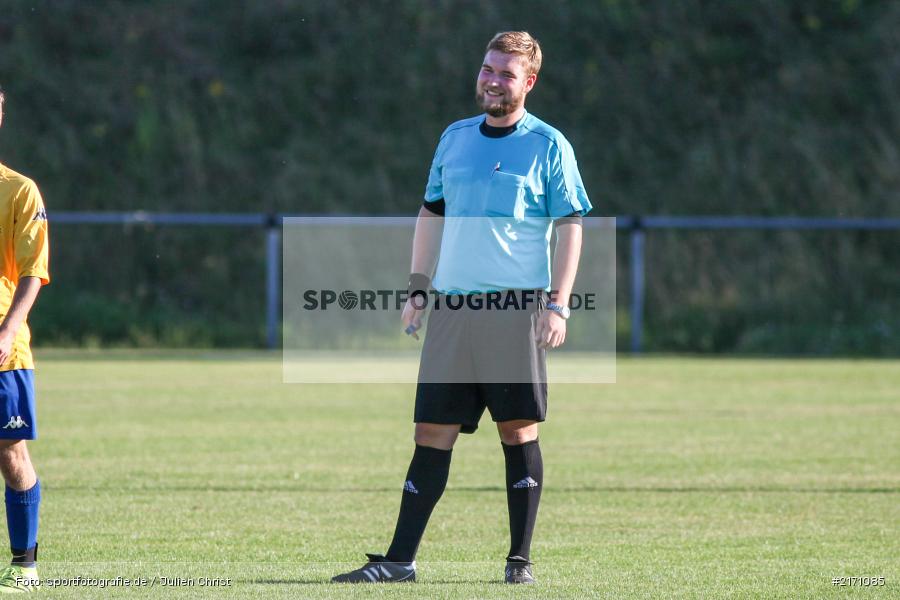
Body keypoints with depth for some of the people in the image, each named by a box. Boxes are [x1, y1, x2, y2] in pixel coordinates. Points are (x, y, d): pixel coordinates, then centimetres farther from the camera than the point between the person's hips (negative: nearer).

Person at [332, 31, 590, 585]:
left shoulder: (548, 145, 0)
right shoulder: (455, 138, 14)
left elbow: (571, 227, -2)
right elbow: (431, 215, 20)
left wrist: (559, 305, -10)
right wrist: (419, 289, 12)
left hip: (516, 310, -4)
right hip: (452, 307, 4)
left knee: (519, 431, -1)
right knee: (432, 435, 2)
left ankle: (520, 559, 7)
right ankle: (400, 560, 2)